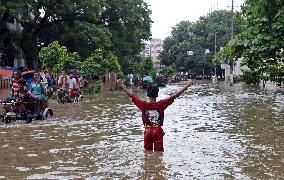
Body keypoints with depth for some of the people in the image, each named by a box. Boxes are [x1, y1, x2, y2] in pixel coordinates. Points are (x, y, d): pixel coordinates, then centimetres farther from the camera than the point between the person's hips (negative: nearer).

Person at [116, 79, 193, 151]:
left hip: (147, 130, 2)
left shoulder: (143, 104, -9)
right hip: (158, 130, -2)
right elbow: (175, 95, -12)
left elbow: (131, 95, 0)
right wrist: (187, 85, -8)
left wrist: (121, 85, 11)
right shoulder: (161, 104, -14)